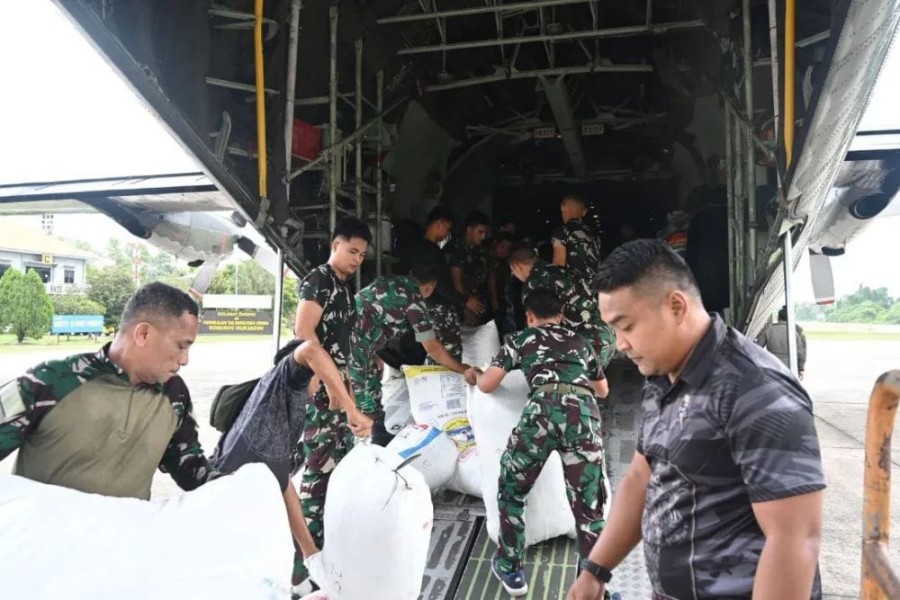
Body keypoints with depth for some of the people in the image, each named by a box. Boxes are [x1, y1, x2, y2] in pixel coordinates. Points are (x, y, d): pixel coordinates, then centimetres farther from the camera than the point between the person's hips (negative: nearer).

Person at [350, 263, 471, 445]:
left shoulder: (392, 282, 14)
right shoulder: (414, 299, -6)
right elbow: (433, 349, 2)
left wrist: (373, 357, 31)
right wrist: (462, 369, 16)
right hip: (353, 346, -9)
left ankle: (379, 438, 32)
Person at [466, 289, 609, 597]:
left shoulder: (522, 338, 24)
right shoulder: (580, 342, 32)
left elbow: (487, 385, 20)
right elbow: (603, 390, 45)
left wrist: (474, 375, 44)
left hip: (543, 410, -2)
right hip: (585, 414, 2)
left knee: (511, 490, 20)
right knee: (589, 509, 10)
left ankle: (510, 570, 29)